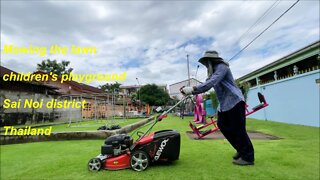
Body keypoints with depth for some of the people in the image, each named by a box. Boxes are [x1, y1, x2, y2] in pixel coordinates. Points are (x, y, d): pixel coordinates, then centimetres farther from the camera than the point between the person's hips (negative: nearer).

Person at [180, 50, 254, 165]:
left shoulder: (222, 67, -13)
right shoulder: (213, 72, 16)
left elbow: (211, 83, -29)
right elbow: (205, 86, 10)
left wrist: (193, 89, -33)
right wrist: (190, 91, -3)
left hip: (235, 101, -10)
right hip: (224, 104, 10)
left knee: (238, 129, -5)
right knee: (222, 125, 10)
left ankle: (248, 157, 10)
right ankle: (241, 149, 25)